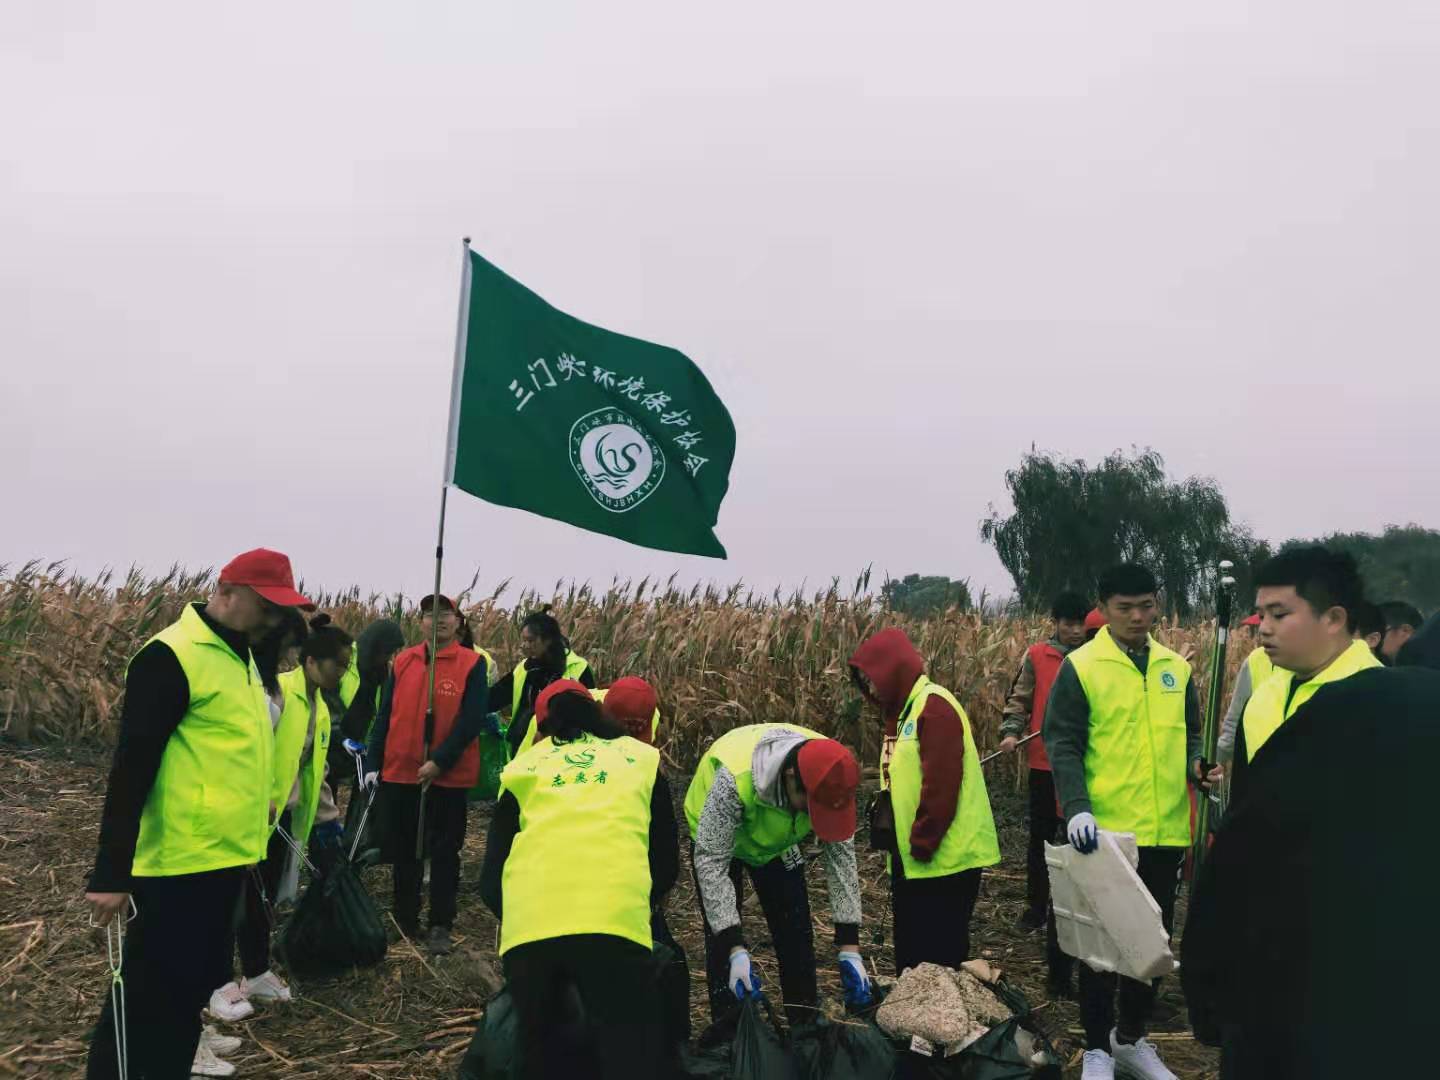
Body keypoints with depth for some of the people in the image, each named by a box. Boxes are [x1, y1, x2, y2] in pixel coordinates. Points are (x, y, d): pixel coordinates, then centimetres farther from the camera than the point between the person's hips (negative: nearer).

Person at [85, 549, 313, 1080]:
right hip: (179, 862, -9)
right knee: (150, 1000, 2)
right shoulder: (171, 656, -17)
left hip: (223, 857, 9)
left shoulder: (239, 653, 11)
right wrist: (112, 873, -20)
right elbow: (131, 768, -19)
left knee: (191, 989, 18)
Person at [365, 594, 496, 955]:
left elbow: (473, 720, -12)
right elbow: (385, 716, 8)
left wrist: (439, 762, -18)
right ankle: (405, 920, 27)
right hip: (399, 773, 3)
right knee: (403, 850, 13)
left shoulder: (473, 663, -6)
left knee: (444, 852, 5)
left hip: (449, 776, -3)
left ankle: (441, 926, 16)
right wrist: (374, 764, 3)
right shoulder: (402, 661, 5)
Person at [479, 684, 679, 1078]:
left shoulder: (522, 769, 24)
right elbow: (667, 864, 25)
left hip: (526, 927, 2)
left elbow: (491, 879, 22)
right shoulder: (639, 758, 24)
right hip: (615, 923, -1)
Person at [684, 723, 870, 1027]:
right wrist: (736, 950, -40)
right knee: (722, 940, -7)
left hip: (778, 840, 4)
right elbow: (711, 863, -37)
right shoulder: (735, 778, -45)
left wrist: (849, 948, -23)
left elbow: (841, 857, -22)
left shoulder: (828, 775, -31)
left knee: (796, 935, 3)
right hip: (715, 837, -3)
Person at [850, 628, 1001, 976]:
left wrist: (921, 845, -17)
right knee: (911, 951, 17)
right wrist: (895, 837, 10)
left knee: (940, 956, 2)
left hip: (944, 857, -10)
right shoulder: (903, 709, 14)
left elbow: (941, 786, -22)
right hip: (913, 859, 10)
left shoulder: (934, 706, -16)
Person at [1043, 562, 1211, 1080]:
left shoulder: (1176, 668, 7)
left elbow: (1188, 734, 18)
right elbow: (1063, 745, -11)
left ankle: (1132, 1038, 36)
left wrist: (1197, 764, -4)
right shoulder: (1080, 667, -8)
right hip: (1105, 831, -5)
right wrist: (1077, 808, -23)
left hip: (1166, 831, 5)